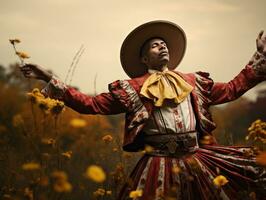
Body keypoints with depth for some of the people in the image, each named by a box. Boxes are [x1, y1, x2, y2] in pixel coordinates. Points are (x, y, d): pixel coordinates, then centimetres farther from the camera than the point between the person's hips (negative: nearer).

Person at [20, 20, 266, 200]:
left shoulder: (192, 82, 18)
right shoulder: (132, 88, 8)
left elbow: (231, 89, 23)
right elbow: (92, 104, 5)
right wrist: (53, 82, -1)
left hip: (197, 161, 4)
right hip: (160, 166, -3)